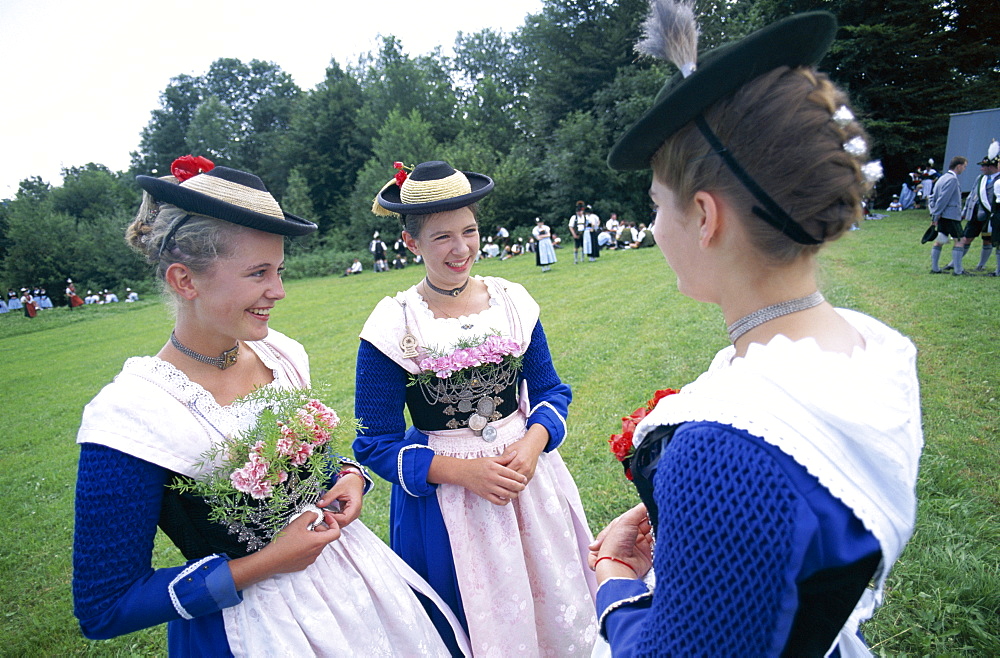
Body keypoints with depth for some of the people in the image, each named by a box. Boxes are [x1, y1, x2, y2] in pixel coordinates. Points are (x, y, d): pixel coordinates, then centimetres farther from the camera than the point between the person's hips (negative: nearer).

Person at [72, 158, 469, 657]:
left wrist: (348, 476, -10)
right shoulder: (131, 414, -24)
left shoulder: (282, 355, -8)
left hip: (346, 568, 6)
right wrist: (266, 564, -20)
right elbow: (103, 608, -17)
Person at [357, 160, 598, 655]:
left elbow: (549, 390, 4)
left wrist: (532, 444, -15)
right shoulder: (392, 325, -13)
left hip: (528, 474, 3)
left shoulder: (512, 300, -3)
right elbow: (377, 444, -10)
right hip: (442, 498, -3)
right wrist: (464, 471, -20)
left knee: (557, 610, 20)